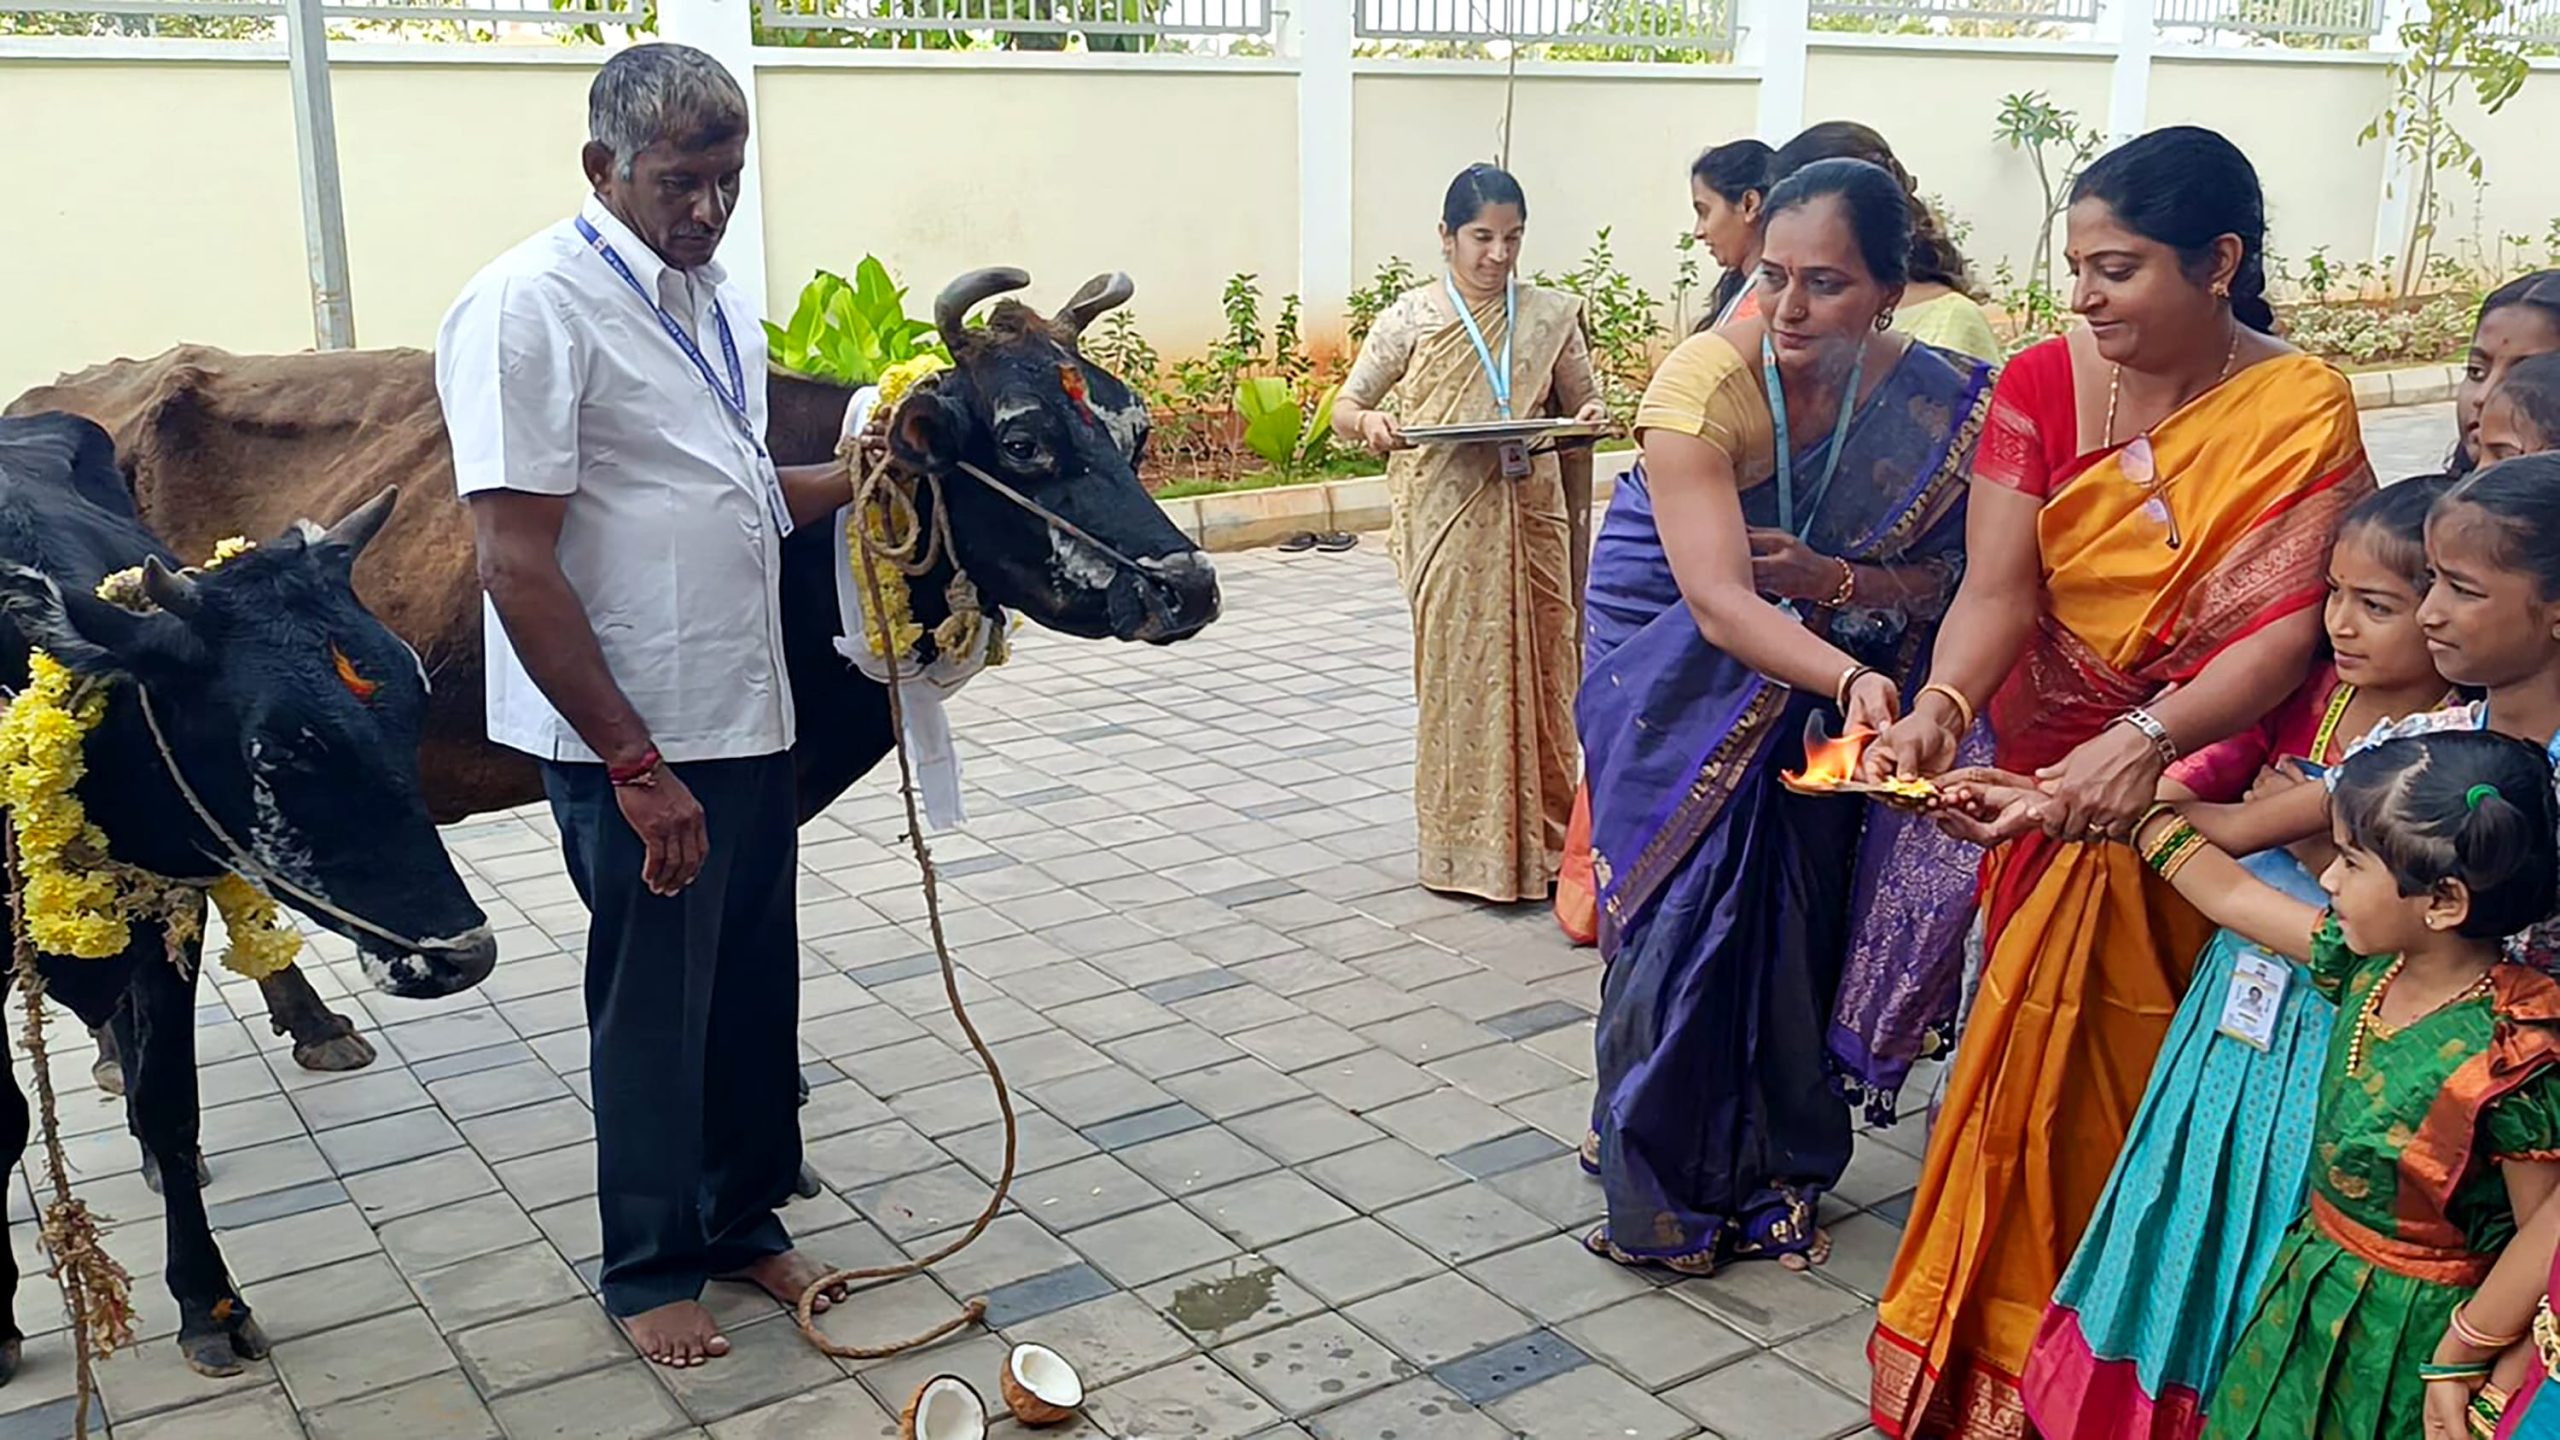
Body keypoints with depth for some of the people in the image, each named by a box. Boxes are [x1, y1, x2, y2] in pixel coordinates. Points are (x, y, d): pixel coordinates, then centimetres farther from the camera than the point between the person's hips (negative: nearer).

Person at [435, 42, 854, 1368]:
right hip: (634, 741, -7)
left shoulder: (715, 301, 11)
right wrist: (635, 764, -19)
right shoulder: (531, 307, -14)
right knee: (653, 1008, 7)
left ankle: (744, 1220, 35)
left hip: (751, 720, 7)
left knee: (754, 988, 16)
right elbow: (517, 567, -18)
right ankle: (650, 1269, 26)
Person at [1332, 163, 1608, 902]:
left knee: (1537, 669, 4)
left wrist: (1591, 418, -11)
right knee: (1458, 671, 1)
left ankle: (1538, 837, 17)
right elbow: (1344, 405, 3)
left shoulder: (1550, 315, 7)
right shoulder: (1411, 317, 1)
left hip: (1529, 514, 2)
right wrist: (1369, 422, -20)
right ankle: (1467, 848, 11)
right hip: (1446, 520, -2)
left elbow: (1584, 405, 13)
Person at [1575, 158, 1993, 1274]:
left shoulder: (1939, 403, -16)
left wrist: (1831, 579, -26)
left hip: (1817, 675, 3)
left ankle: (1772, 1168, 25)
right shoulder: (1704, 383, -27)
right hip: (1680, 670, -3)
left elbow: (1941, 579, -6)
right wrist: (1851, 679, -51)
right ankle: (1659, 1183, 18)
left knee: (1793, 916, 3)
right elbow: (1719, 602, -36)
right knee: (1681, 914, -2)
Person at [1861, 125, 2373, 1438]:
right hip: (2049, 793, 2)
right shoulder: (2041, 384, -7)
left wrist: (2147, 740, -37)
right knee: (2044, 1071, 9)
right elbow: (1996, 592, -14)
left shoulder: (2303, 409, -12)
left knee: (2166, 1079, 6)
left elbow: (2286, 629, -20)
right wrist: (1939, 709, -34)